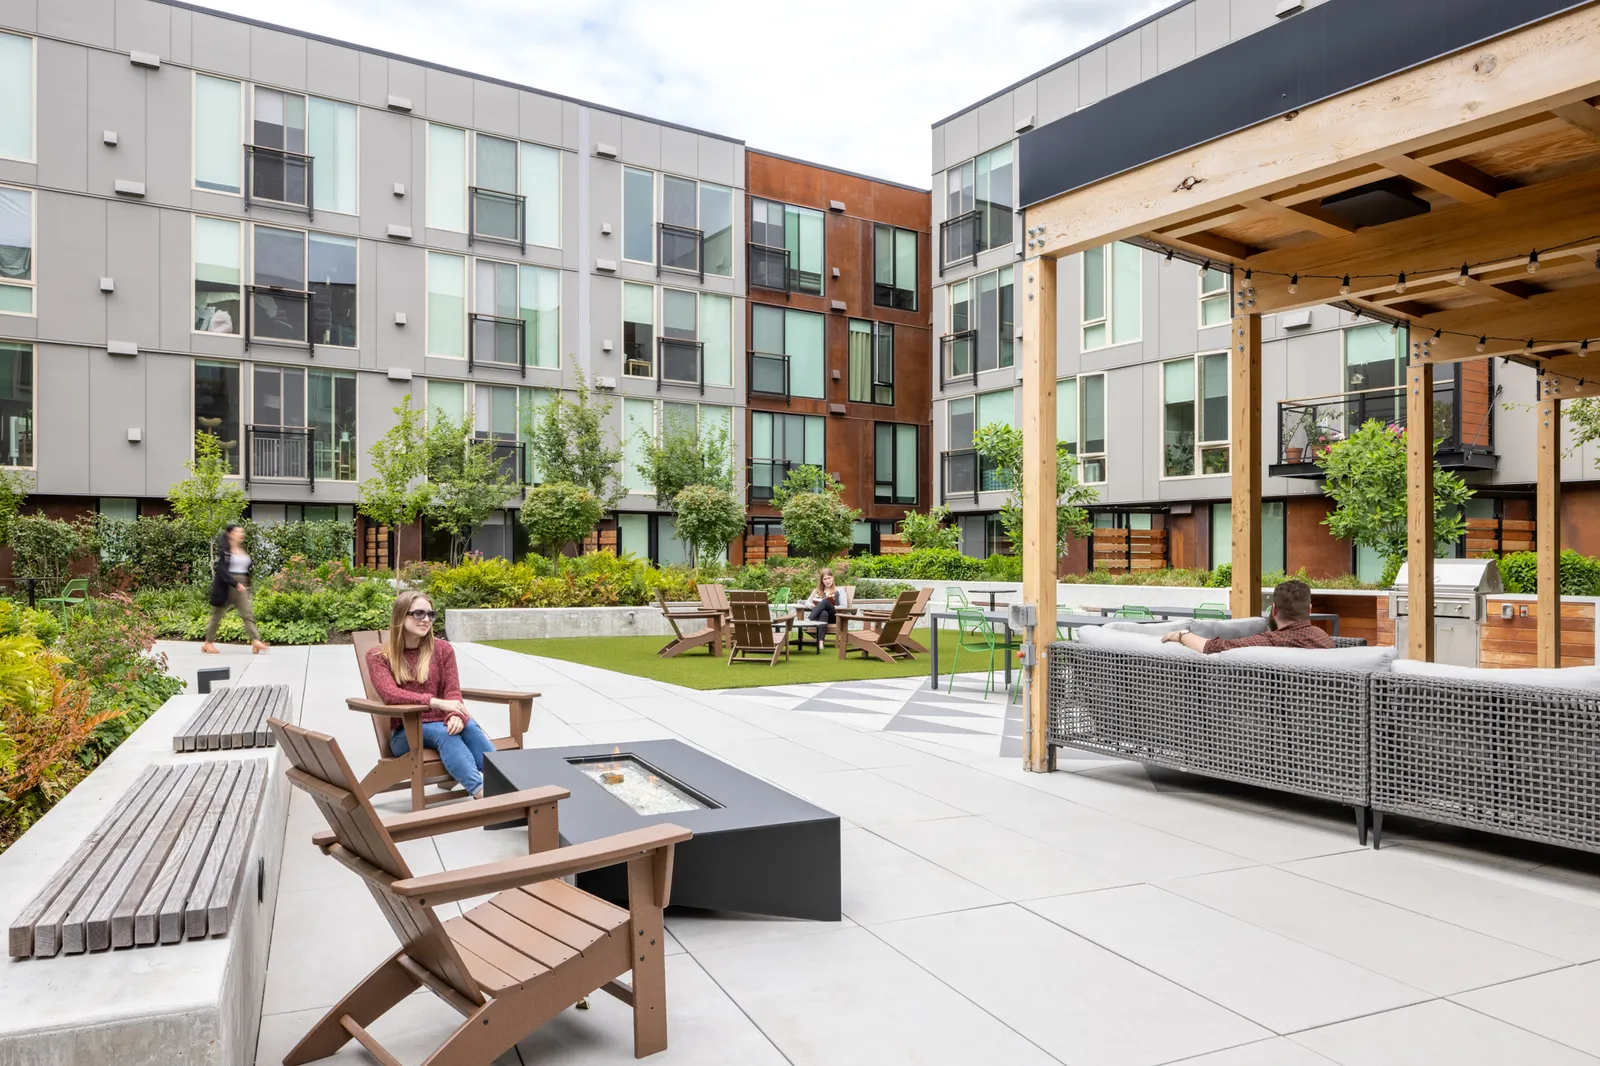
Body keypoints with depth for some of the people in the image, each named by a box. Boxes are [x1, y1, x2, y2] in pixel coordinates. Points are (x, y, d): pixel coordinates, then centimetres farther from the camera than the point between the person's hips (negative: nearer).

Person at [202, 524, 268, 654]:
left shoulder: (243, 551, 12)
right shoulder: (224, 551, -9)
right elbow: (222, 570, -18)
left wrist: (247, 586, 16)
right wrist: (236, 584, -26)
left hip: (241, 587, 6)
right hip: (226, 587, -6)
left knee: (248, 614, -7)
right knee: (217, 614, 8)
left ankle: (255, 641, -17)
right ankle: (209, 643, 22)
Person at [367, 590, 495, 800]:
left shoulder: (442, 649, 7)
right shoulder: (378, 656, -1)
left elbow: (453, 691, -2)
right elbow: (390, 694, -17)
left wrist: (456, 715, -26)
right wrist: (437, 702, -30)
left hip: (442, 722, 3)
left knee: (469, 727, -33)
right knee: (444, 733, -36)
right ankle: (481, 792, -59)